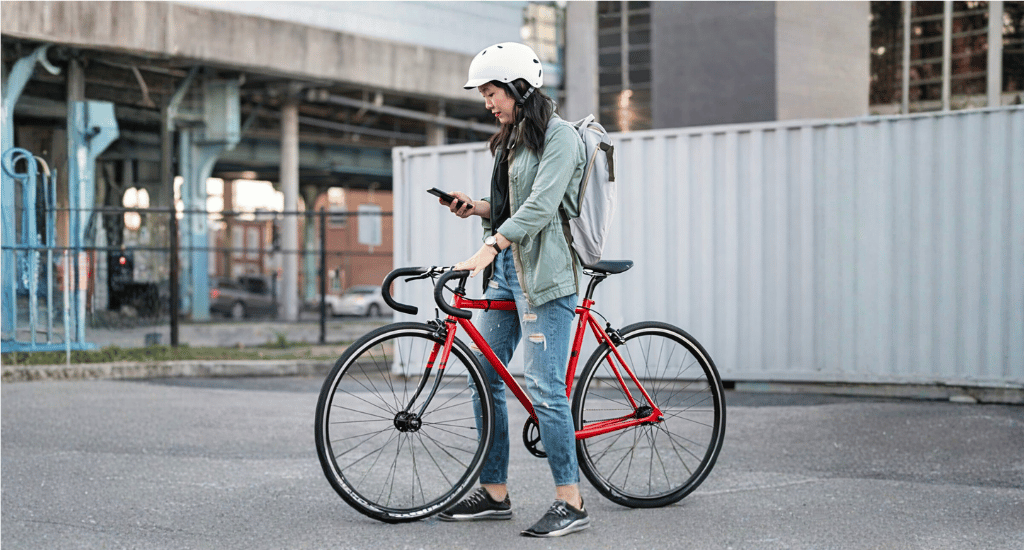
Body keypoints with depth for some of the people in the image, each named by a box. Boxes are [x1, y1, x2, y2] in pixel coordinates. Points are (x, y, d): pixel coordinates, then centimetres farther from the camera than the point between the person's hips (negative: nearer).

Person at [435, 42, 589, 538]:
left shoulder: (559, 136, -9)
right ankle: (494, 493, 15)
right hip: (505, 272, 9)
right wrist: (477, 206, 5)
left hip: (544, 273, -9)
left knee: (544, 388, -12)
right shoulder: (509, 140, 19)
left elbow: (541, 206, -22)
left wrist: (489, 247, -31)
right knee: (484, 377, 7)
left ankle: (571, 503, -5)